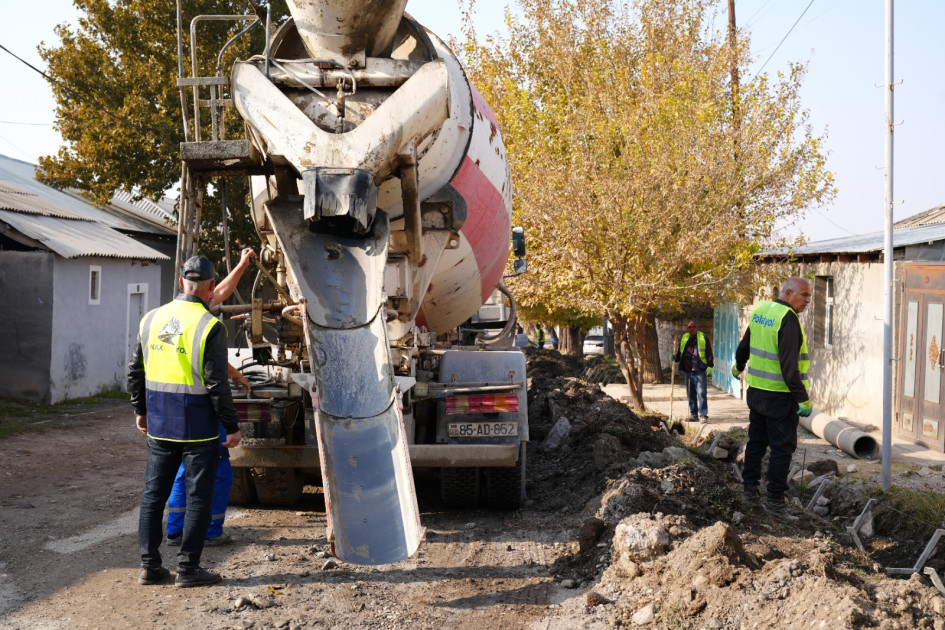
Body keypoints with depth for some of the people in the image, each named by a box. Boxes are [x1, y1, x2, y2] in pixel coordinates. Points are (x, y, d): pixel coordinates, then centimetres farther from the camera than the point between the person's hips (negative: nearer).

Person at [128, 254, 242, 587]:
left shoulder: (152, 319, 4)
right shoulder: (209, 326, -14)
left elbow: (135, 371, 12)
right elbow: (217, 384, -15)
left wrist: (140, 410, 24)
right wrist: (232, 426, -7)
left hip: (159, 425, 6)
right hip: (198, 428, -5)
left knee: (153, 492, 14)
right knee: (198, 496, 4)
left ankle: (150, 565, 18)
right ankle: (188, 568, 8)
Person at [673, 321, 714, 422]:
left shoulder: (703, 338, 2)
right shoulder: (683, 339, 14)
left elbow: (709, 354, 1)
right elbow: (679, 353, 24)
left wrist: (709, 367, -8)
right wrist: (675, 358, 3)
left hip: (700, 371, -4)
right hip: (687, 371, 4)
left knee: (701, 394, -7)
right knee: (691, 395, 9)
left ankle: (703, 415, -4)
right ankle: (693, 414, 17)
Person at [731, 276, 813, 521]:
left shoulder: (760, 310, 7)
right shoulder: (788, 319, -18)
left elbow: (745, 344, 23)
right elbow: (789, 365, -24)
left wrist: (738, 366, 41)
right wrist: (803, 399, -22)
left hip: (756, 390, 8)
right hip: (780, 395, -8)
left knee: (757, 441, 18)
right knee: (782, 447, -2)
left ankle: (750, 491, 24)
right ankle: (775, 501, 0)